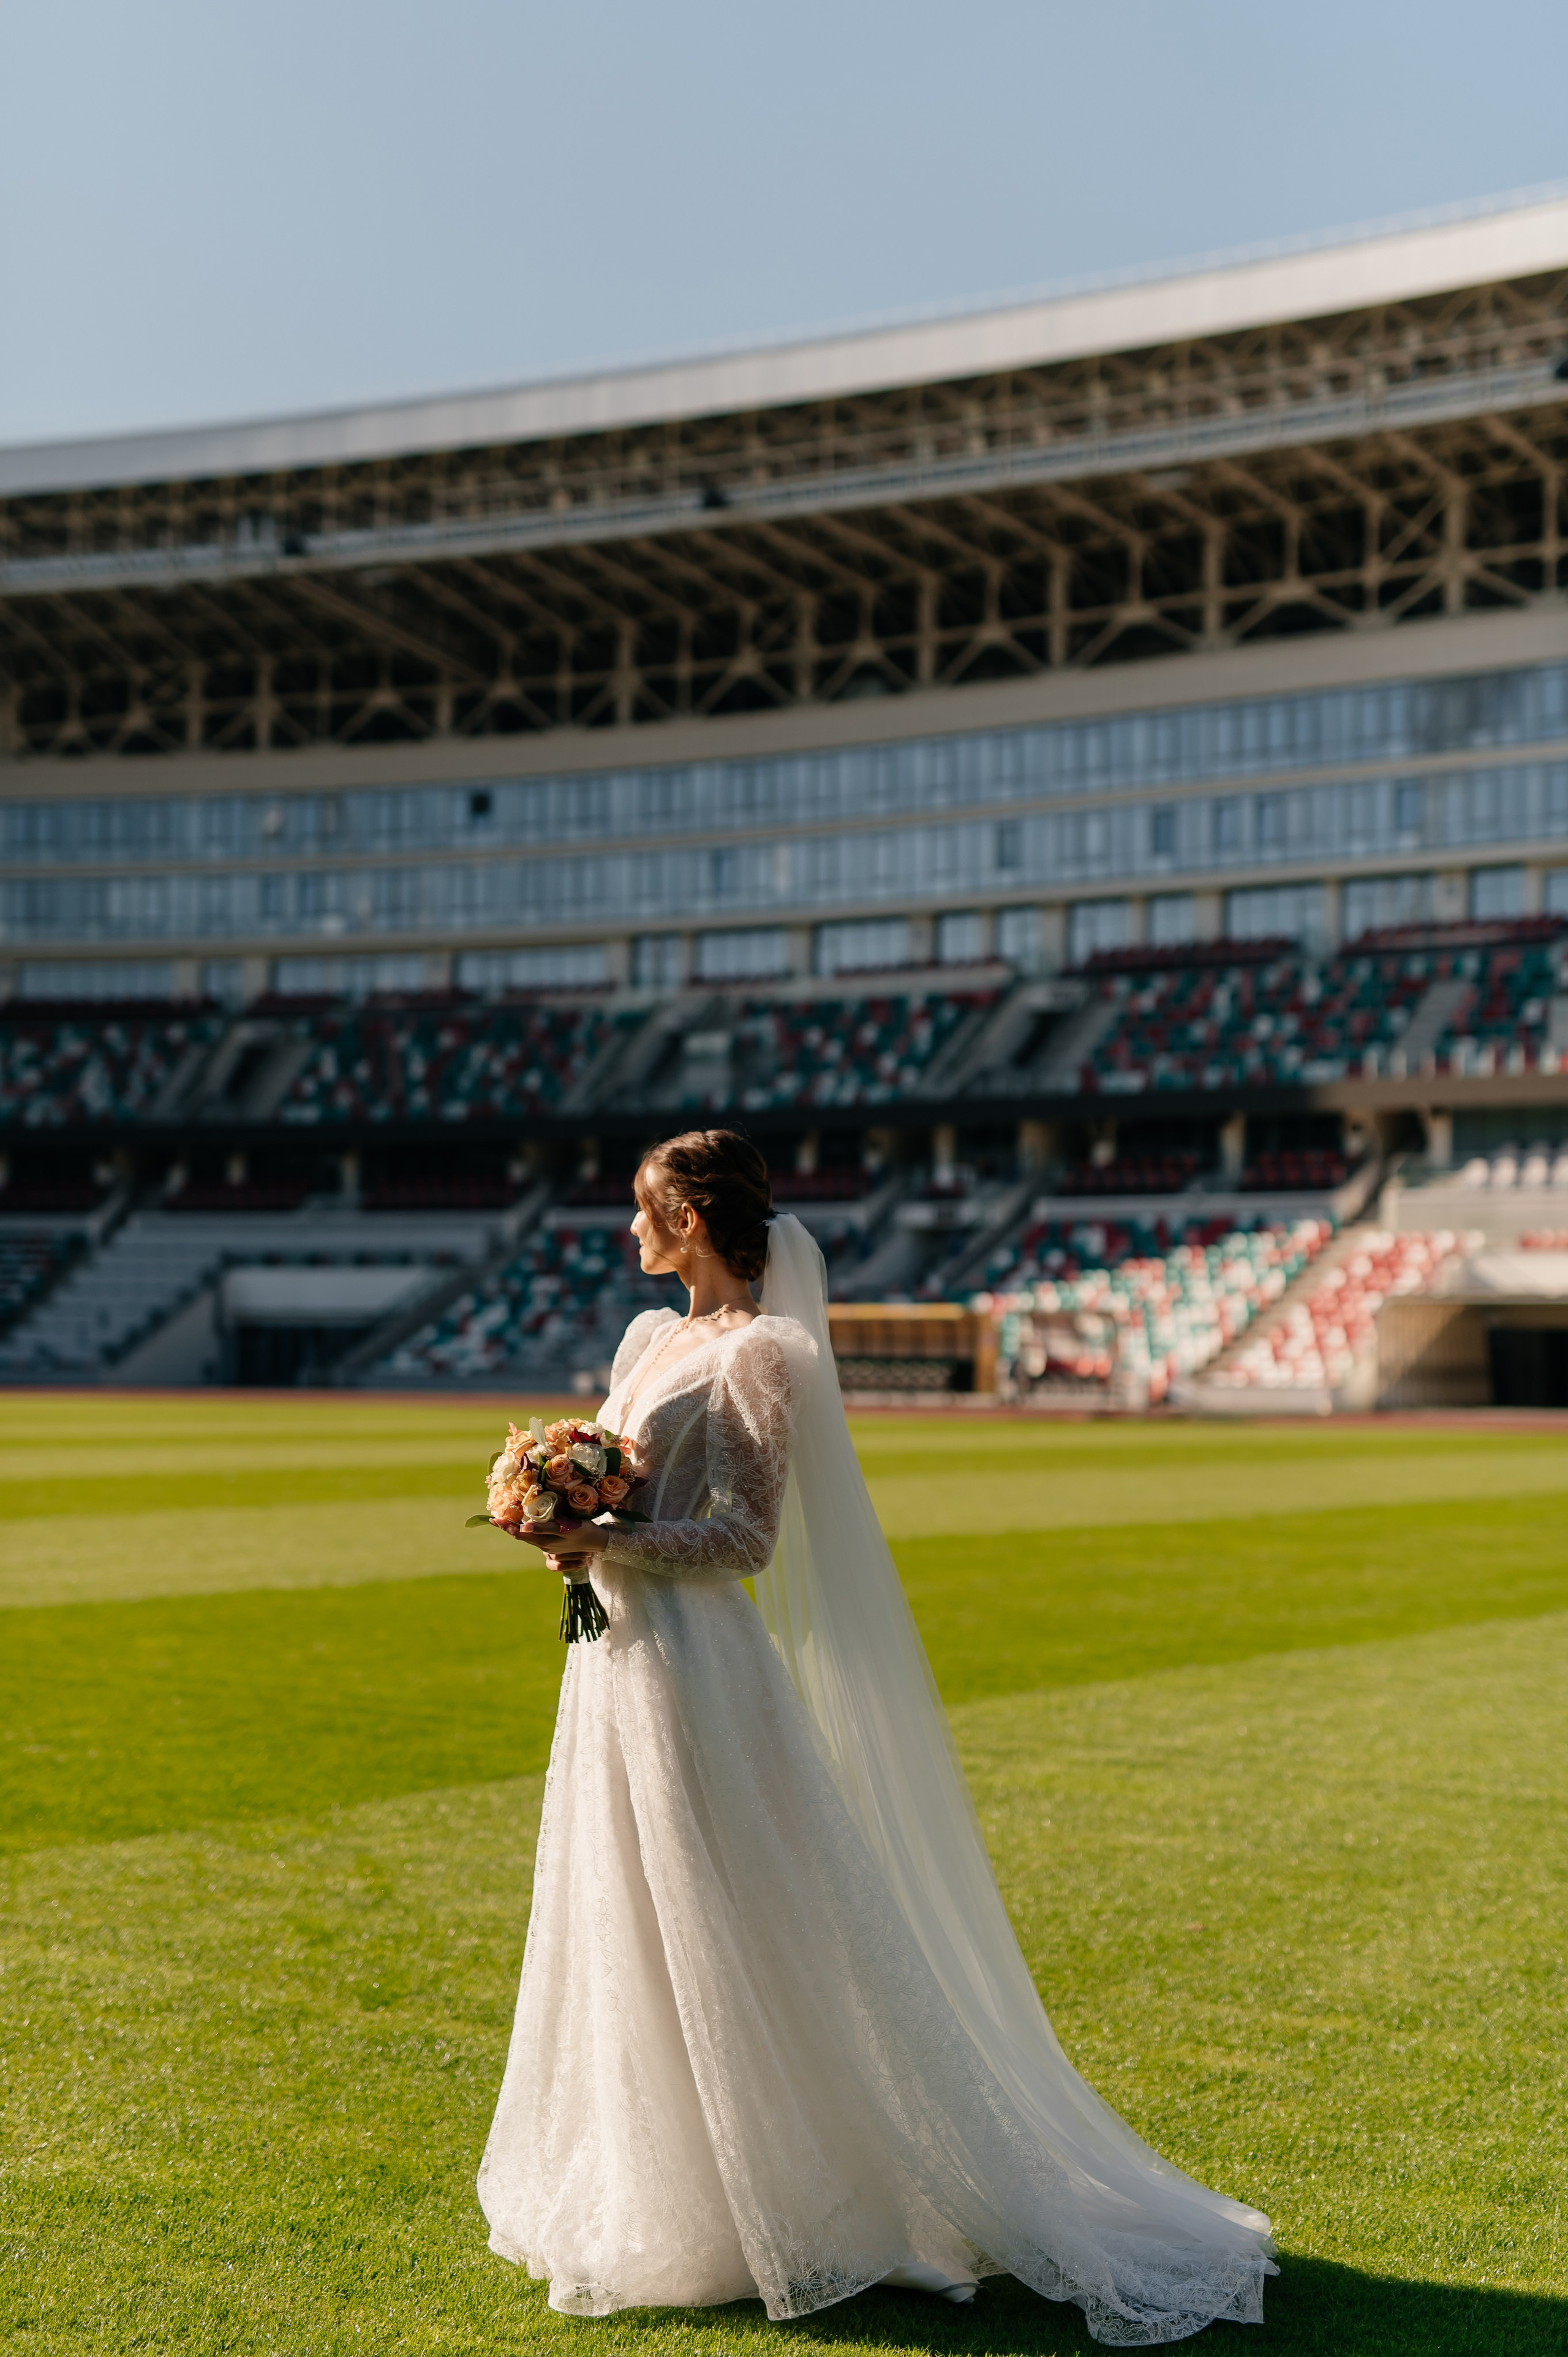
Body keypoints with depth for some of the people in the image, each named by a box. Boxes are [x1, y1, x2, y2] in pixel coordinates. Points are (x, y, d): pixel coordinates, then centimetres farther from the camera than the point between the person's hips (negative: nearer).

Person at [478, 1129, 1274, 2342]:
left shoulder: (757, 1353, -13)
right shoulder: (648, 1337, 13)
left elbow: (744, 1535, -16)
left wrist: (609, 1543, -22)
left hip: (697, 1670, -9)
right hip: (617, 1662, 9)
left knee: (724, 1943, -1)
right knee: (627, 1939, 16)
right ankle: (645, 2186, 30)